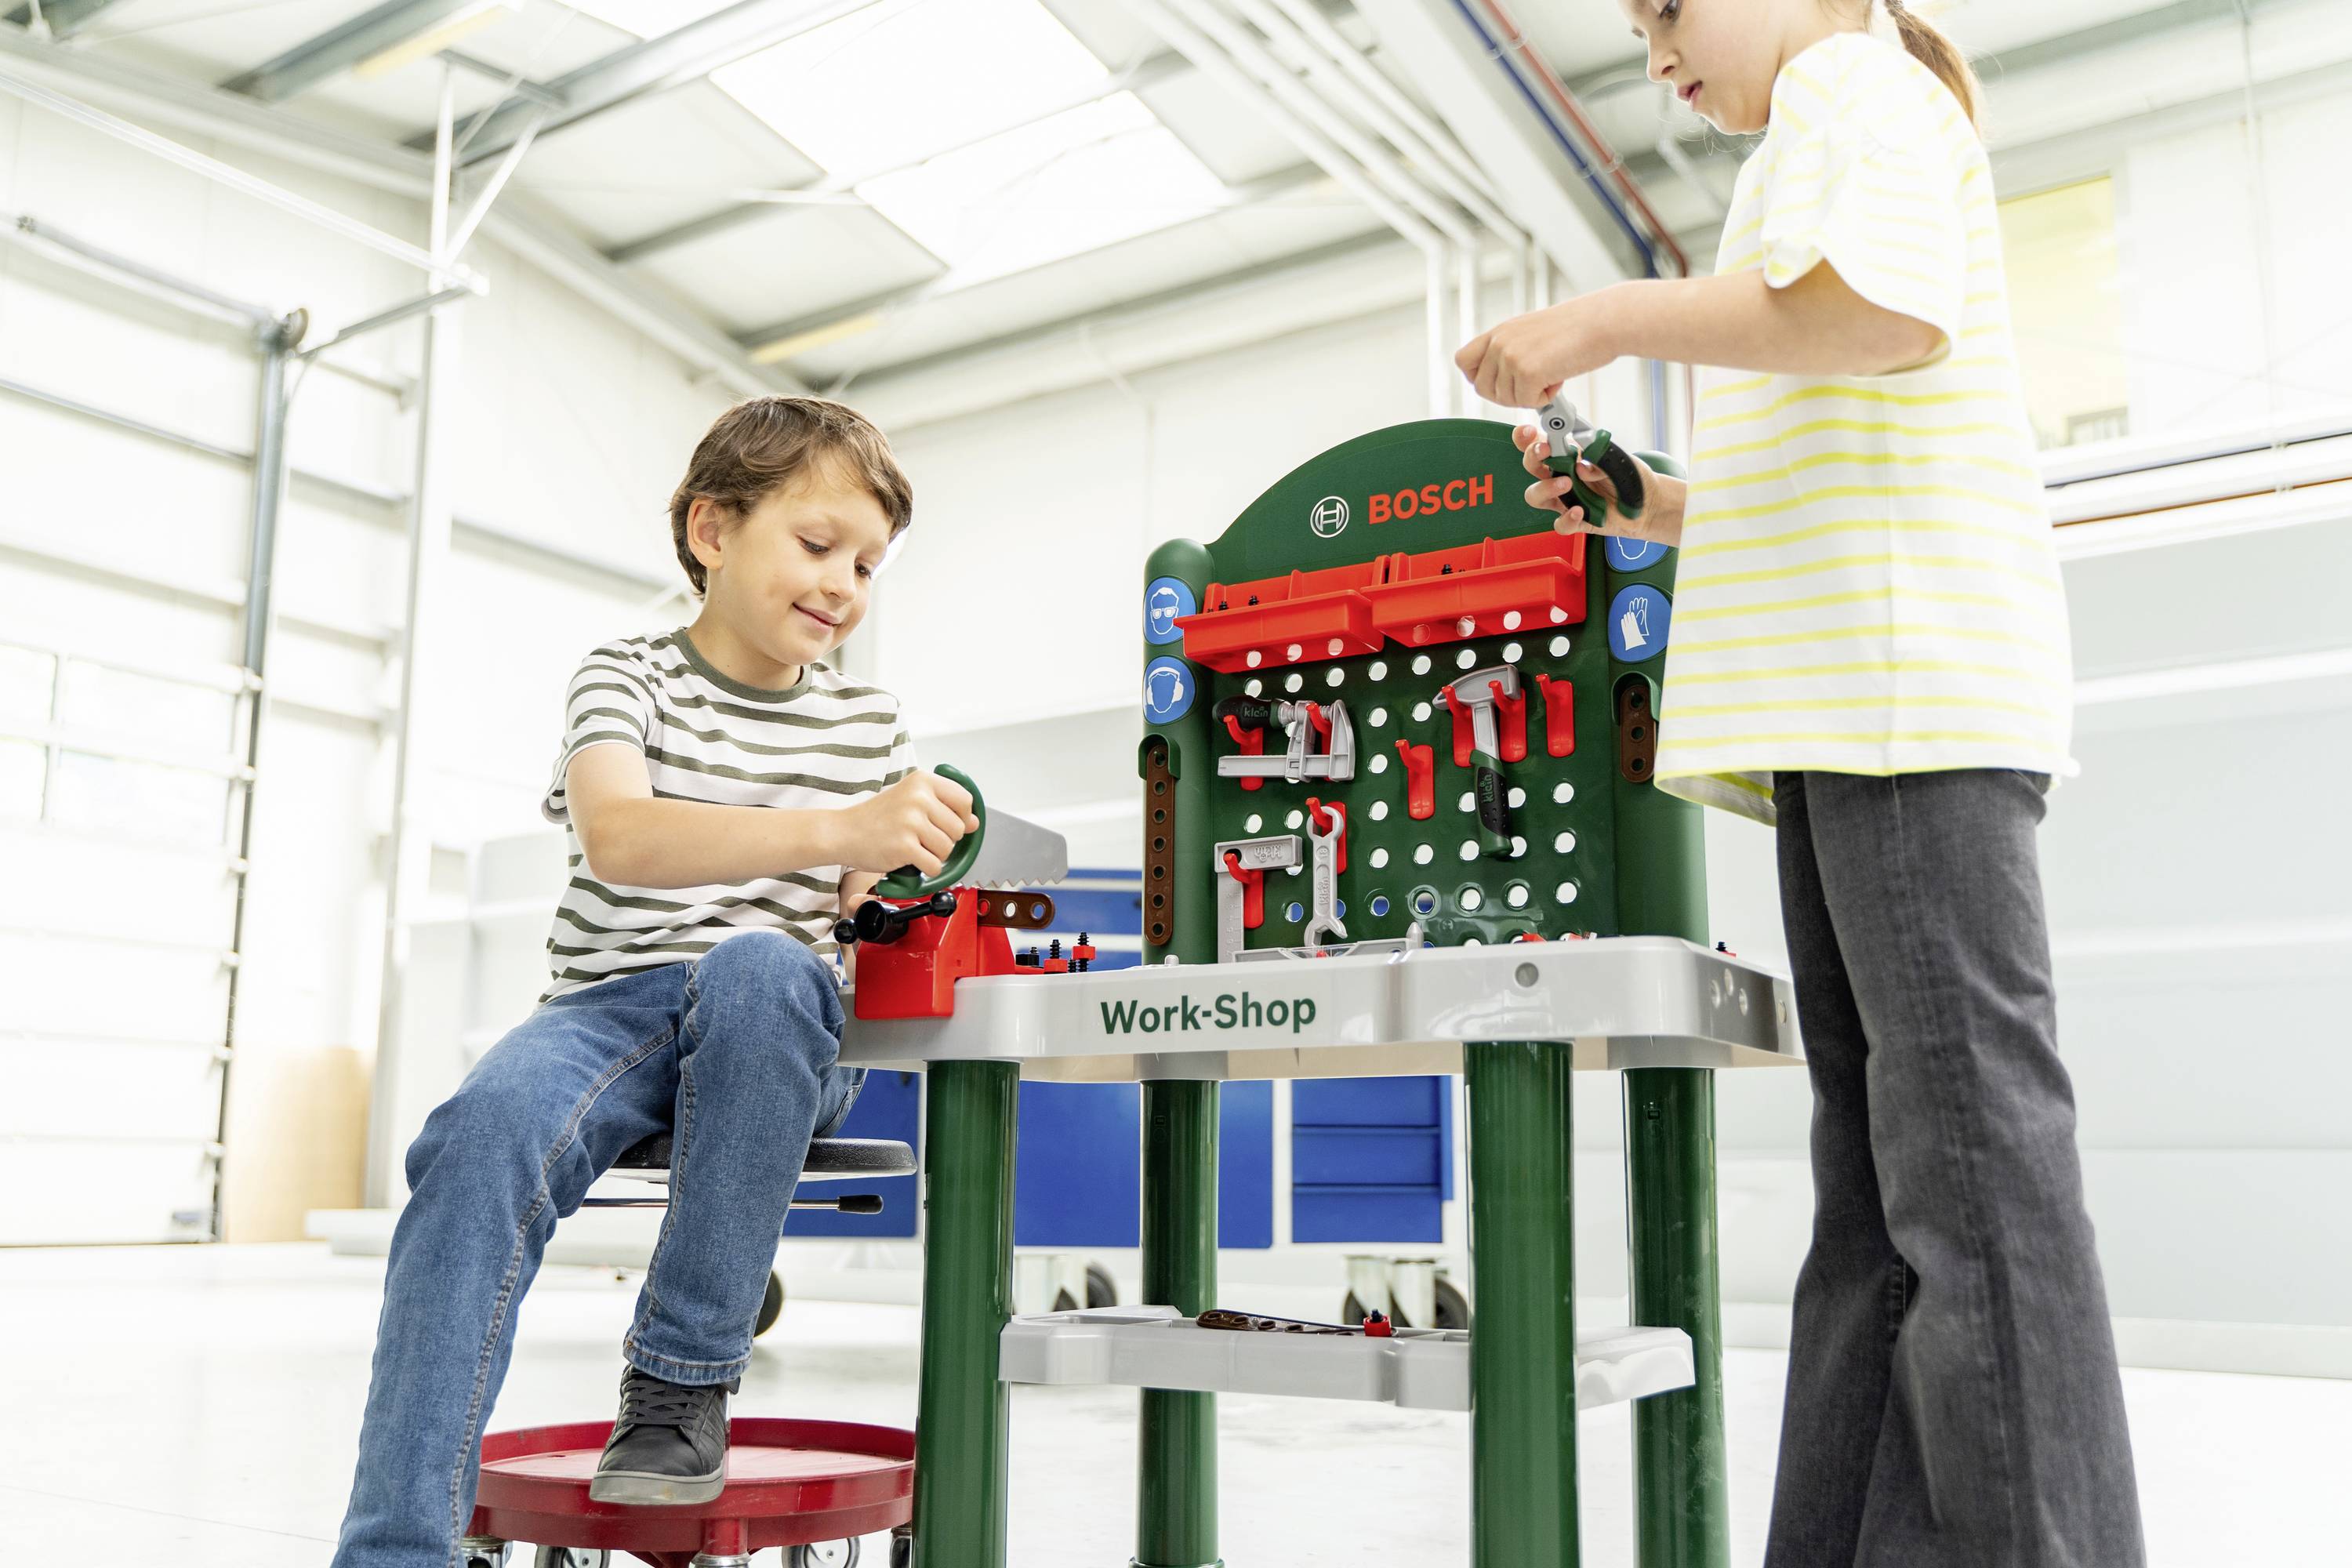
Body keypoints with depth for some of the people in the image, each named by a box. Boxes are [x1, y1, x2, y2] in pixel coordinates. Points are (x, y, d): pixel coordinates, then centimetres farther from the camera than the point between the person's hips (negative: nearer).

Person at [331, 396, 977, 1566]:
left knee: (754, 964, -37)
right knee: (482, 1132, -34)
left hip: (780, 1031, 1)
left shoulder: (864, 722, 13)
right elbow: (617, 836, -20)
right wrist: (834, 829, -35)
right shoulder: (628, 678, 2)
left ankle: (683, 1383, -25)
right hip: (613, 1010, -1)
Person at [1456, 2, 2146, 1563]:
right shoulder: (1827, 145, 33)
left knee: (1964, 1137, -14)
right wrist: (1646, 509, 22)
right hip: (1849, 712, 10)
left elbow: (1892, 309, -18)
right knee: (1883, 1166, 4)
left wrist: (1622, 314, -11)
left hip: (1909, 671, -10)